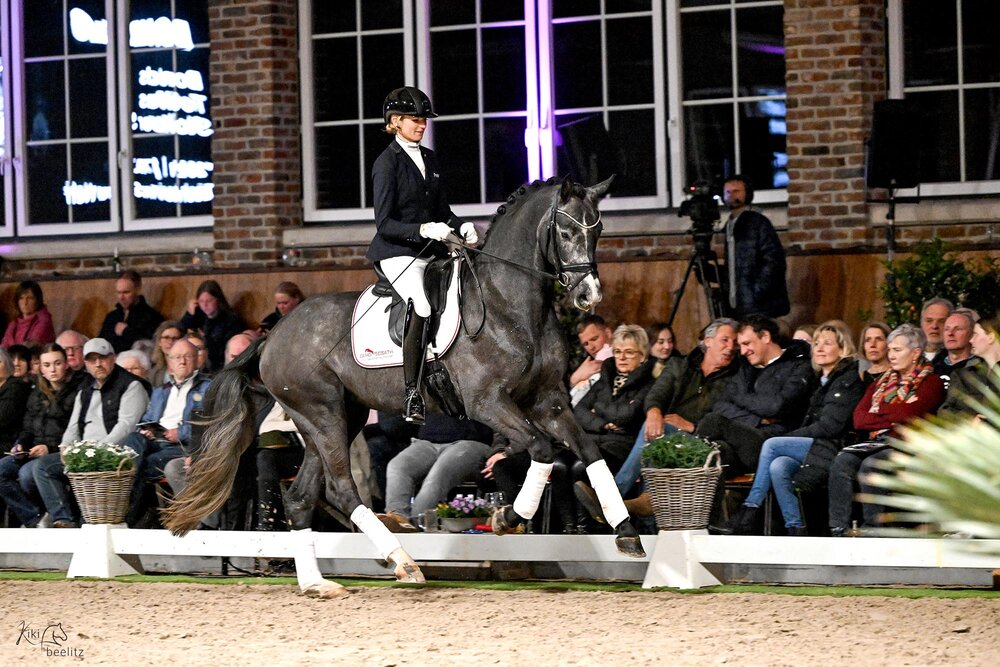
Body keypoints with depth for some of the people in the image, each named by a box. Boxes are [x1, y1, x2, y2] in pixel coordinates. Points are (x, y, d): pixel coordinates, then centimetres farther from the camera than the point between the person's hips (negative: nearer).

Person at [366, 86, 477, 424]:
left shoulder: (429, 158, 17)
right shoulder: (387, 163, -5)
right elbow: (385, 223, -10)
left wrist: (461, 227, 0)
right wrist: (423, 229, -24)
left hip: (432, 252, 8)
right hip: (398, 253, -8)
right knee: (422, 305, -29)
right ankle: (411, 396, -28)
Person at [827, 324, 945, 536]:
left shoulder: (931, 382, 6)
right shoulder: (883, 382, 24)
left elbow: (909, 414, -11)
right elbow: (859, 419, 11)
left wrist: (880, 410, 6)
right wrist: (892, 419, -3)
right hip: (876, 442, 5)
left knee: (870, 465, -34)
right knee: (842, 462, -25)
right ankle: (839, 530, -33)